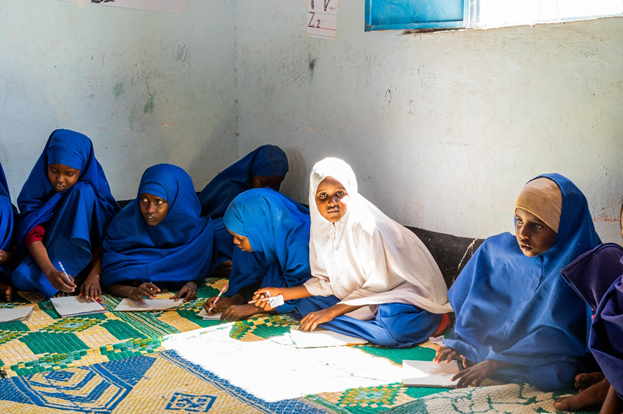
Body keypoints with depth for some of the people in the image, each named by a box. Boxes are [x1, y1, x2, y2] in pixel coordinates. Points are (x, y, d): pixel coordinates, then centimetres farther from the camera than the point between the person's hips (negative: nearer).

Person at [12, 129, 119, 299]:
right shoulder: (37, 188, -11)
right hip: (45, 256, 0)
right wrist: (50, 272, -40)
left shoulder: (90, 189, -11)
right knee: (21, 277, -34)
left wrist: (94, 276, -31)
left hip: (82, 257, 0)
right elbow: (32, 234, -21)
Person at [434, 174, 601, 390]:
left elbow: (555, 339, -22)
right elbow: (475, 306, 9)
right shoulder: (497, 249, 0)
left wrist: (494, 362, -28)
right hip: (490, 348, 5)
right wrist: (460, 343, -7)